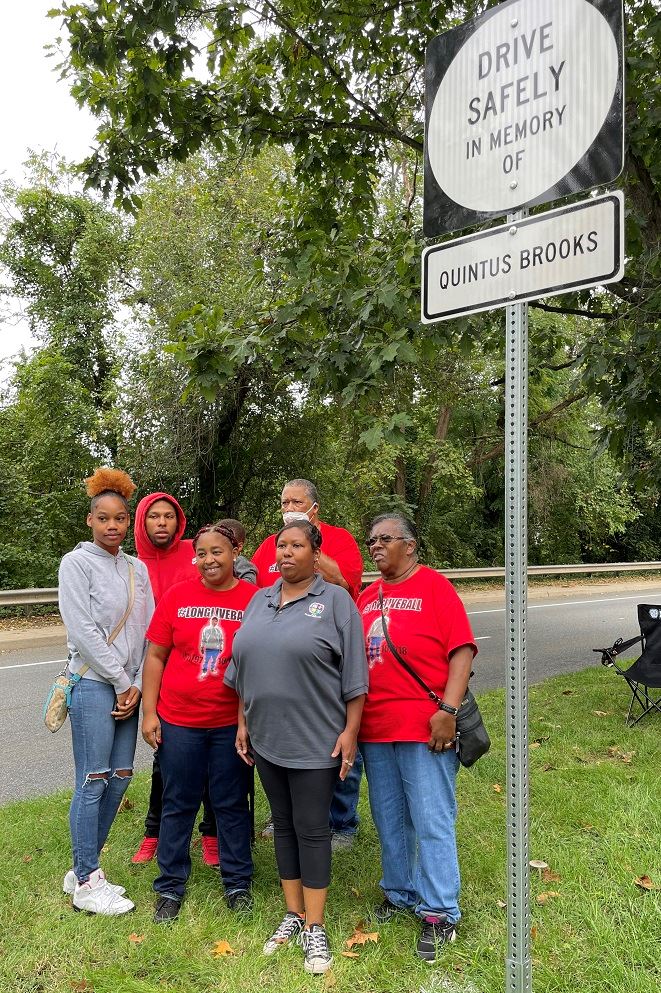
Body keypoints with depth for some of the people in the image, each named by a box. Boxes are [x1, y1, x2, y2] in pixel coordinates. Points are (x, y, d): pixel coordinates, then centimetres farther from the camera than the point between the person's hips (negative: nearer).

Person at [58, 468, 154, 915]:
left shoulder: (138, 568, 11)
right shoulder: (77, 562, -6)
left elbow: (148, 630, 8)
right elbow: (82, 631, -12)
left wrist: (138, 684, -2)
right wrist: (121, 681, -11)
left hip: (129, 686, 6)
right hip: (94, 684, -6)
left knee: (120, 777, 9)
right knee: (93, 781, -3)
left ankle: (85, 869, 24)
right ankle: (85, 883, 11)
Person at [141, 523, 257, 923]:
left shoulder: (255, 599, -6)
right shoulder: (176, 596, -2)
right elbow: (156, 656, 3)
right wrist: (149, 712, 0)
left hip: (232, 723, -1)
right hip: (178, 720, 1)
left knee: (233, 804, 12)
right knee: (178, 804, 13)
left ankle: (238, 883, 30)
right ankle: (171, 887, 30)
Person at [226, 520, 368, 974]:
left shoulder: (336, 600, -7)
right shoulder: (260, 600, 9)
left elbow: (353, 676, -9)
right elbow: (244, 670, 15)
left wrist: (350, 731, -11)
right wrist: (243, 723, 13)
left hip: (316, 741, -5)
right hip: (266, 738, 5)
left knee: (312, 829, 3)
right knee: (284, 825, 15)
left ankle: (314, 927, 18)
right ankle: (293, 914, 30)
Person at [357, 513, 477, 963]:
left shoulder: (435, 586, -6)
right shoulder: (367, 596, 11)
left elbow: (462, 651, -12)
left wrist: (448, 711, -19)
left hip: (424, 729, -6)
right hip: (375, 729, 6)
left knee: (432, 823, 1)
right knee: (389, 820, 17)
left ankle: (440, 913, 15)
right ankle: (399, 893, 35)